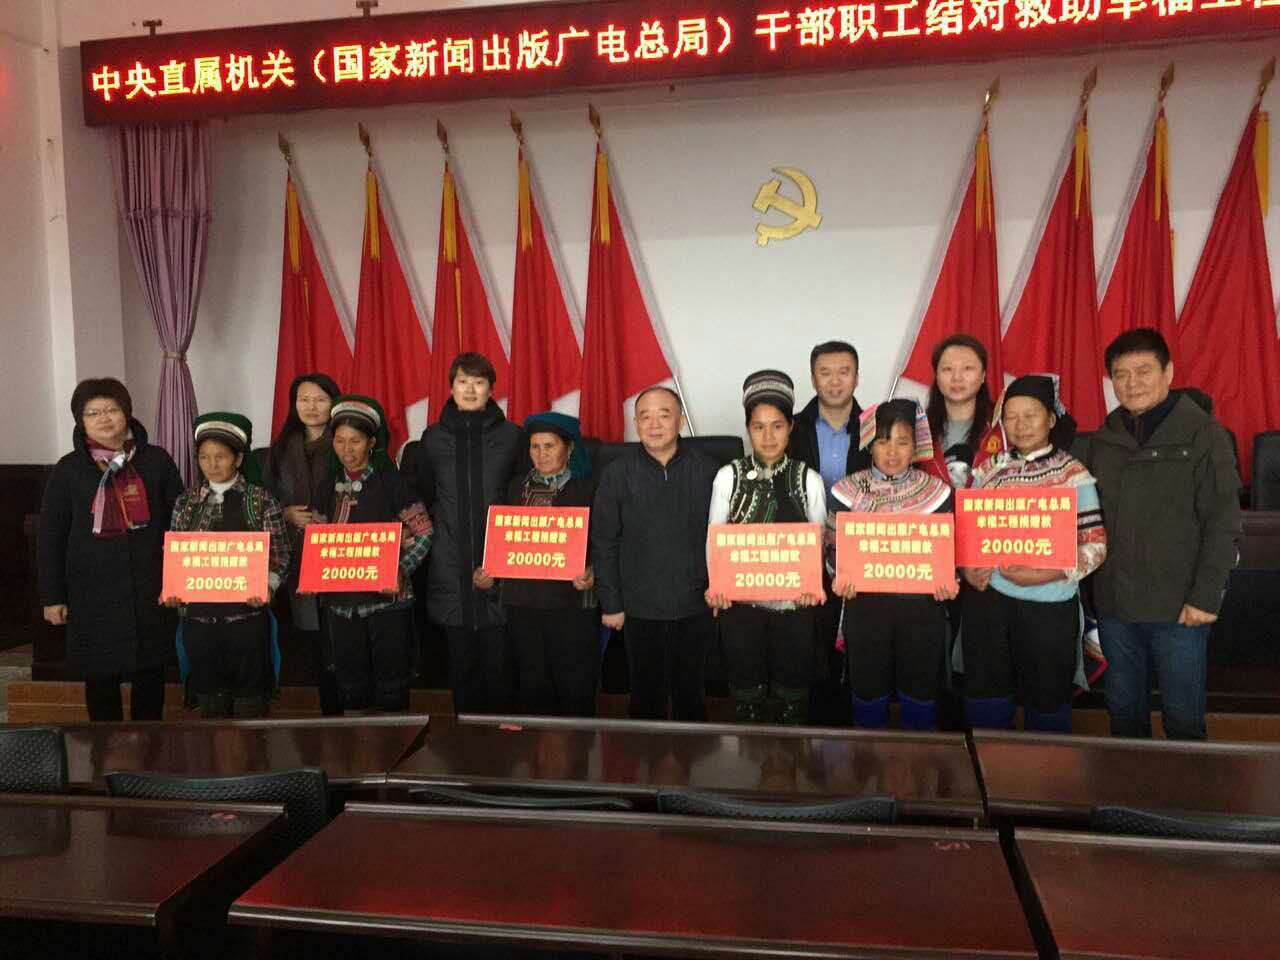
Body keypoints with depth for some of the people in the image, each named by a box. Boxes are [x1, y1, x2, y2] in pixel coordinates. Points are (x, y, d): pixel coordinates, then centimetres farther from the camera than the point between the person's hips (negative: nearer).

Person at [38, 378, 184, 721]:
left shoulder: (156, 461, 2)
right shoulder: (68, 469, 1)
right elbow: (51, 535, 3)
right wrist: (52, 596, 0)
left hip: (150, 588, 0)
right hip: (93, 591, 0)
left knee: (149, 671, 9)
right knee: (100, 676, 7)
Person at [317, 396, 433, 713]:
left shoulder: (391, 482, -5)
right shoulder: (329, 485, 10)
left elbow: (422, 533, -6)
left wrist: (402, 571, -18)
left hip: (386, 596, -4)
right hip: (340, 600, 4)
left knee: (391, 683, 3)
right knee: (351, 685, 13)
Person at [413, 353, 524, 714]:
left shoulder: (511, 436, 3)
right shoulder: (434, 437, 8)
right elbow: (422, 494, 19)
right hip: (451, 565, 2)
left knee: (498, 663, -1)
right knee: (461, 660, 8)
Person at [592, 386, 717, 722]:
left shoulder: (707, 471, -1)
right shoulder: (617, 474, -2)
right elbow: (603, 542, 0)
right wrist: (610, 604, -2)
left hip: (695, 606, 0)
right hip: (640, 607, 0)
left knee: (691, 696, 14)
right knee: (645, 697, 11)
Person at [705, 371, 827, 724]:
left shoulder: (809, 480, 0)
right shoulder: (728, 476, 0)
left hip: (794, 602, 0)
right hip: (740, 600, 0)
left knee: (791, 693, 11)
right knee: (746, 692, 11)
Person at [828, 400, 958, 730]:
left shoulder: (936, 491, 0)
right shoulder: (849, 490, -1)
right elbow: (835, 545, 3)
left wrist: (947, 580, -13)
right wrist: (840, 577, -15)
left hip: (921, 603, 0)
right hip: (865, 603, 0)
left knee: (921, 688, 12)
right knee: (868, 687, 11)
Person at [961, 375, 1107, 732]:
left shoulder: (1073, 474, -5)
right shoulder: (988, 469, 7)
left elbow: (1096, 545, -9)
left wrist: (1044, 574, -19)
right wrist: (966, 566, -5)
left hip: (1049, 603, -3)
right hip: (987, 596, 4)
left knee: (1046, 701, 10)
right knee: (985, 695, 13)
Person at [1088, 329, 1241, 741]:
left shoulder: (1203, 434, -6)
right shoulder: (1104, 440, 9)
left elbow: (1223, 523, -9)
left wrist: (1206, 596, -13)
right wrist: (1091, 588, 8)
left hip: (1178, 609, -4)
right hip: (1113, 605, 5)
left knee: (1183, 716, 6)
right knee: (1123, 710, 16)